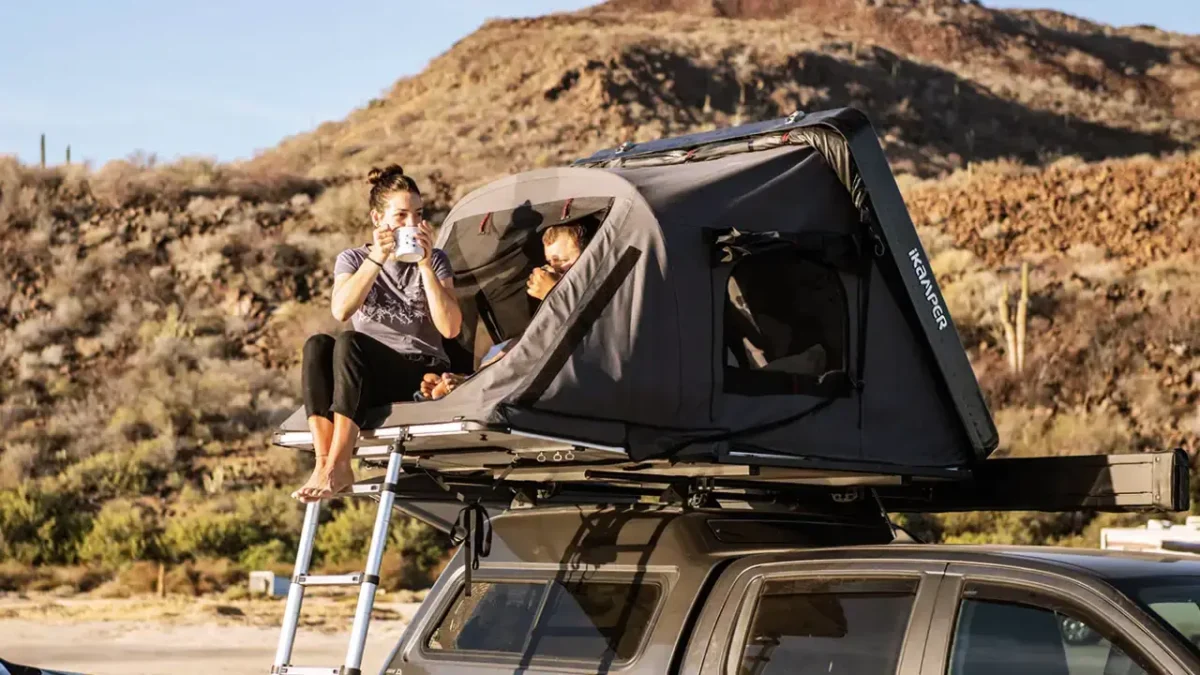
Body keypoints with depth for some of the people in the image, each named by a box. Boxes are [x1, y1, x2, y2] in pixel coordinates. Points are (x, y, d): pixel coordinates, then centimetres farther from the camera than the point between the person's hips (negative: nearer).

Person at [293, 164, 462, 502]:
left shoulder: (436, 260, 9)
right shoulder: (352, 259, 11)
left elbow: (450, 328, -7)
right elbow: (341, 310, -12)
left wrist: (426, 265, -11)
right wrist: (377, 258, -18)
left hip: (424, 373, -2)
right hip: (368, 378, 2)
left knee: (349, 342, -32)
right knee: (317, 345, -30)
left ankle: (338, 467, -39)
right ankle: (324, 461, -40)